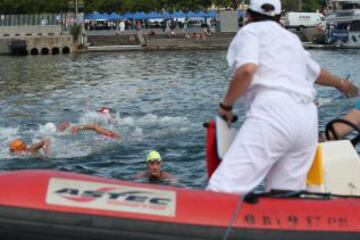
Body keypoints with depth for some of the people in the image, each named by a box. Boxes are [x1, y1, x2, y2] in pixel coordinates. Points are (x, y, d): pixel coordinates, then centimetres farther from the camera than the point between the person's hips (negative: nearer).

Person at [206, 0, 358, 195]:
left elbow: (246, 70, -9)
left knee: (223, 189, -16)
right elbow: (316, 72, 48)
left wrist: (226, 105, 4)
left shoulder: (251, 30, 11)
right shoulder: (291, 38, 30)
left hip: (273, 112, -7)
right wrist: (340, 83, 68)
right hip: (308, 119, 7)